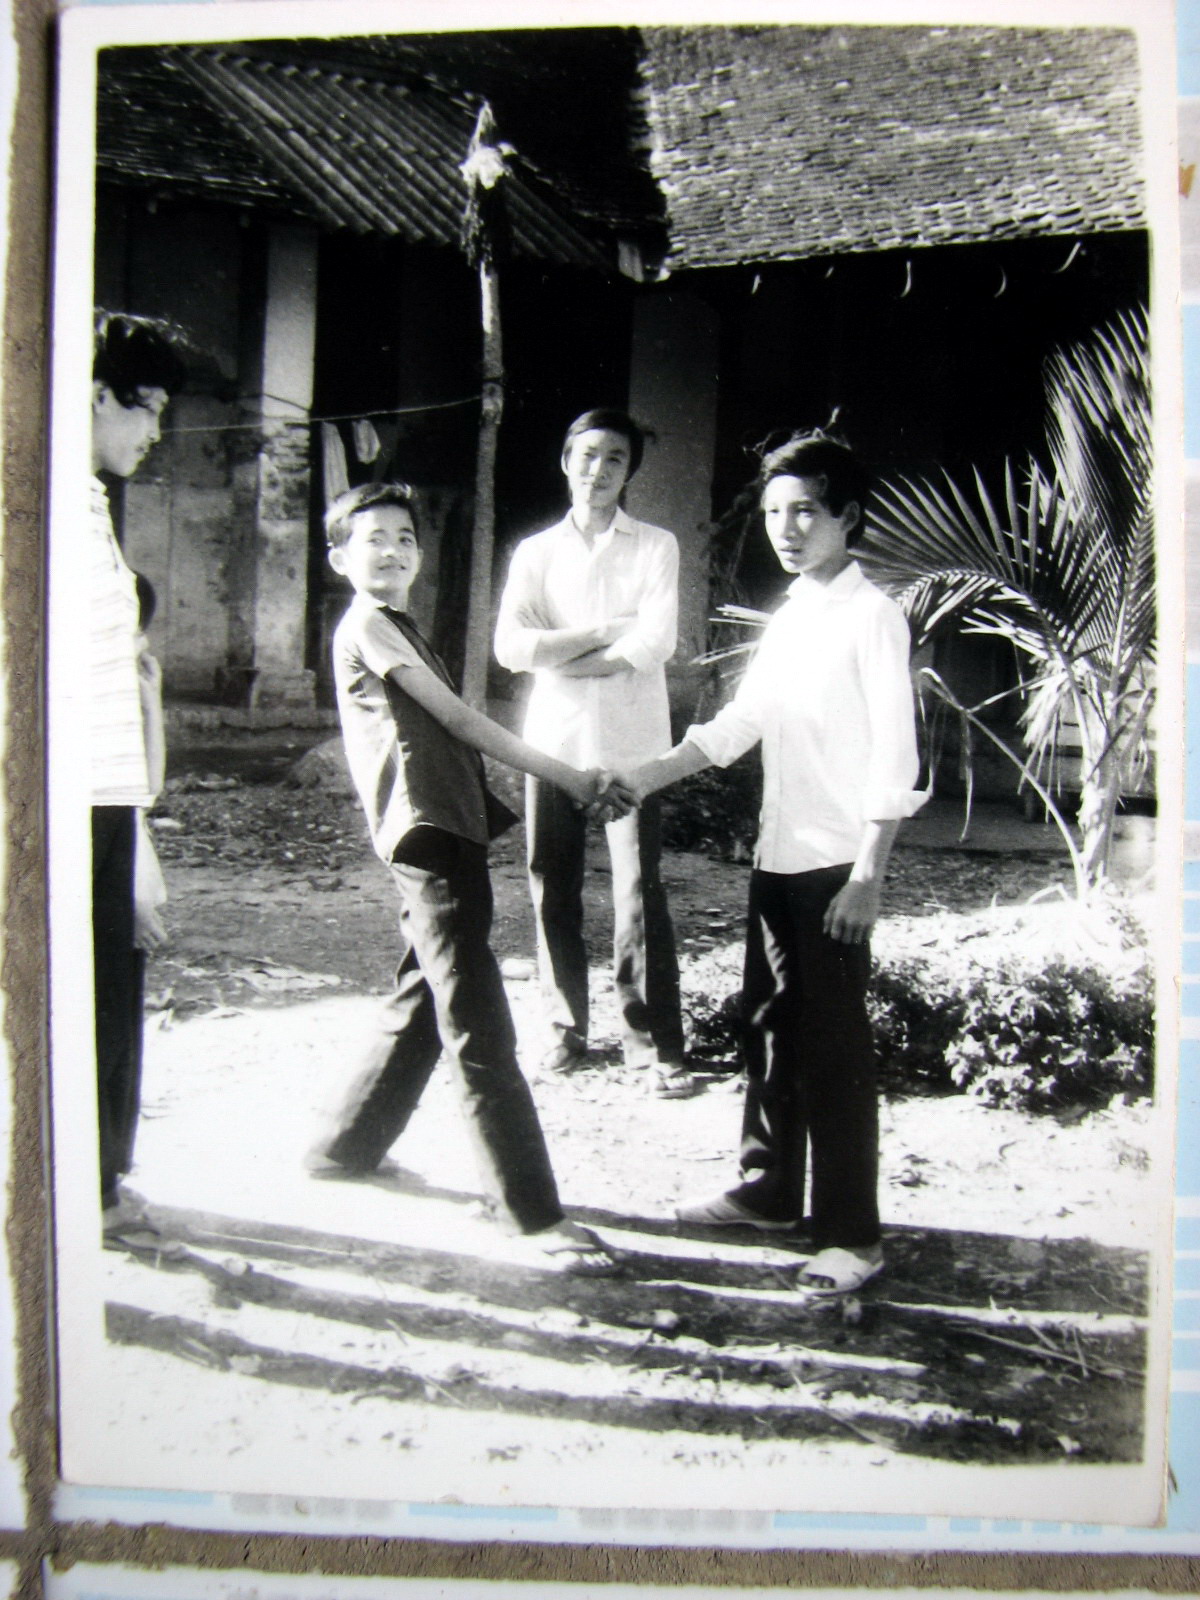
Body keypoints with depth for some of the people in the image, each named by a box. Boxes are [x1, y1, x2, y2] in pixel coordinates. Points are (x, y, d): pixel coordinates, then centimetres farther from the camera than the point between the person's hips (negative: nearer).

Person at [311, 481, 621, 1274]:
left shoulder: (400, 627, 24)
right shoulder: (368, 624, -3)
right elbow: (455, 716, -6)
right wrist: (562, 775, -3)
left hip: (450, 833, 10)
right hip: (426, 832, -10)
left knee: (424, 1004, 18)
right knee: (480, 1031, -11)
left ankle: (348, 1149, 33)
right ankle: (535, 1213, -10)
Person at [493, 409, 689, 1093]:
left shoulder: (657, 546, 6)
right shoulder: (536, 551, 11)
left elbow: (654, 644, -8)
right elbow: (512, 647, -4)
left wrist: (561, 656, -5)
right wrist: (606, 632, -8)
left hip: (633, 744, -2)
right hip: (553, 740, 3)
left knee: (641, 893, -6)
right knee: (555, 892, 5)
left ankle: (656, 1039, 2)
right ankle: (569, 1027, 18)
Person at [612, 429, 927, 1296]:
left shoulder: (873, 615, -10)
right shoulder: (790, 616, 14)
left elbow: (894, 754, -14)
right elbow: (741, 720, 19)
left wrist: (868, 874, -19)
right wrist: (647, 777, 12)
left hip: (836, 865, -8)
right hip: (778, 856, 8)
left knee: (834, 1044, -3)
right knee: (770, 1024, 16)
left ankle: (853, 1233, 9)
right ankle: (770, 1189, 32)